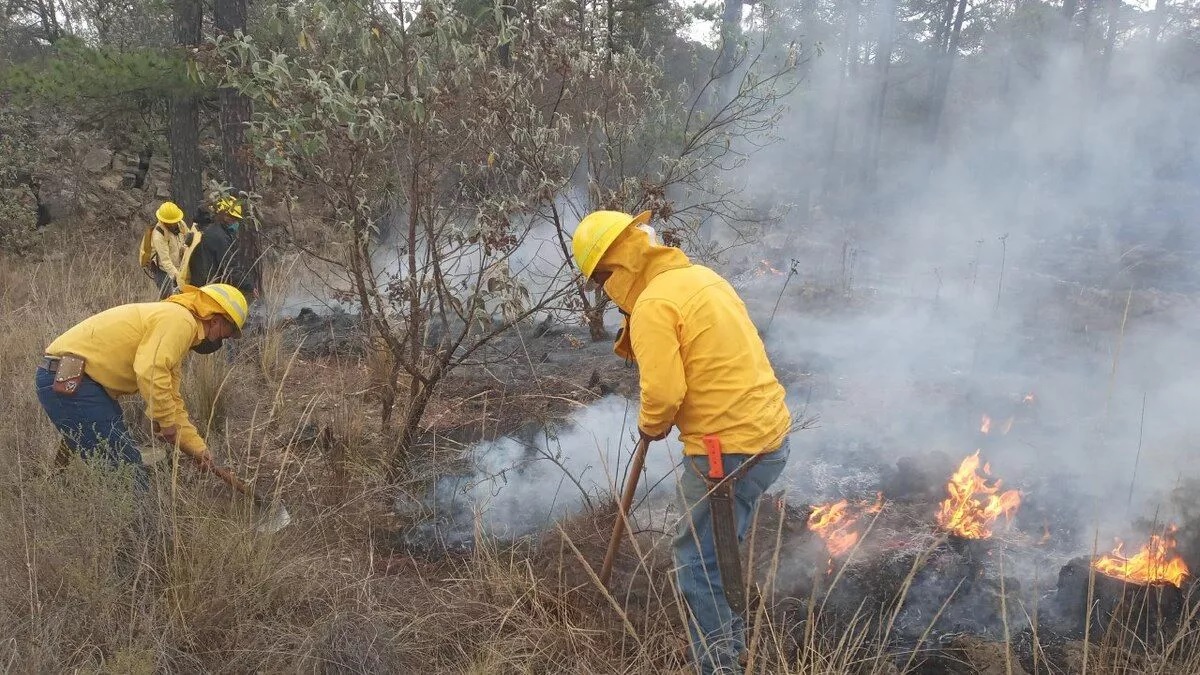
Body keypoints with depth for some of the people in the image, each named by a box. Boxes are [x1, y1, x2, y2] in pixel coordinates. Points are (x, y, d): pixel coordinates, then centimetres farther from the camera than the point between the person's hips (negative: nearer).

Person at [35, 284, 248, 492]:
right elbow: (150, 372, -27)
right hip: (70, 382, -11)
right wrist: (167, 420, -13)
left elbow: (172, 402, 24)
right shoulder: (180, 320, -12)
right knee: (126, 471, -9)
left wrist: (200, 451, 19)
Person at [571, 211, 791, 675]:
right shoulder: (699, 276, 13)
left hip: (728, 450, -10)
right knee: (721, 549, 23)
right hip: (767, 431, 10)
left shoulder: (653, 305, -15)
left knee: (697, 561, 3)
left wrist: (651, 426, -1)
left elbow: (663, 391, -21)